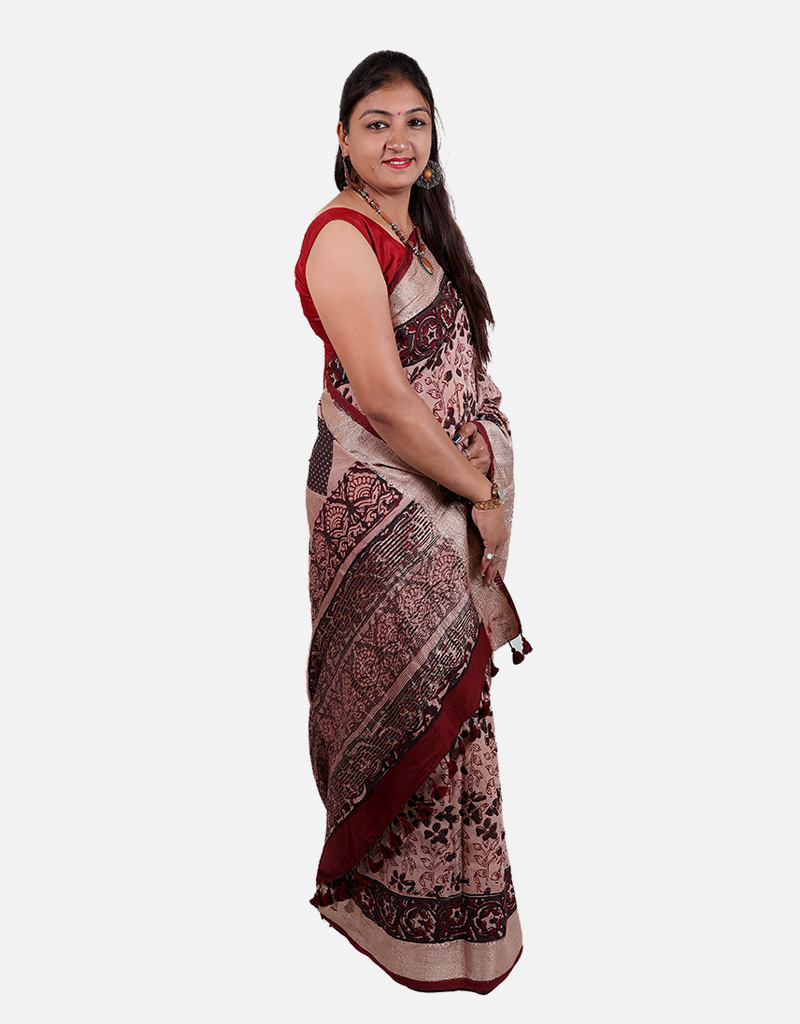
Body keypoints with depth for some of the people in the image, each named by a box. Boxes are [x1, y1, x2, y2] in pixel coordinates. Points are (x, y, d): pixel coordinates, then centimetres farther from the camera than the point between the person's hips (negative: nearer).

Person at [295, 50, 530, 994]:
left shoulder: (422, 228, 14)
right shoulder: (344, 235, -15)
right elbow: (383, 395, -22)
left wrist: (481, 443, -4)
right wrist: (480, 493, -13)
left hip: (441, 502, 9)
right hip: (379, 503, -9)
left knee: (445, 696, 16)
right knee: (415, 703, 2)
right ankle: (415, 921, 22)